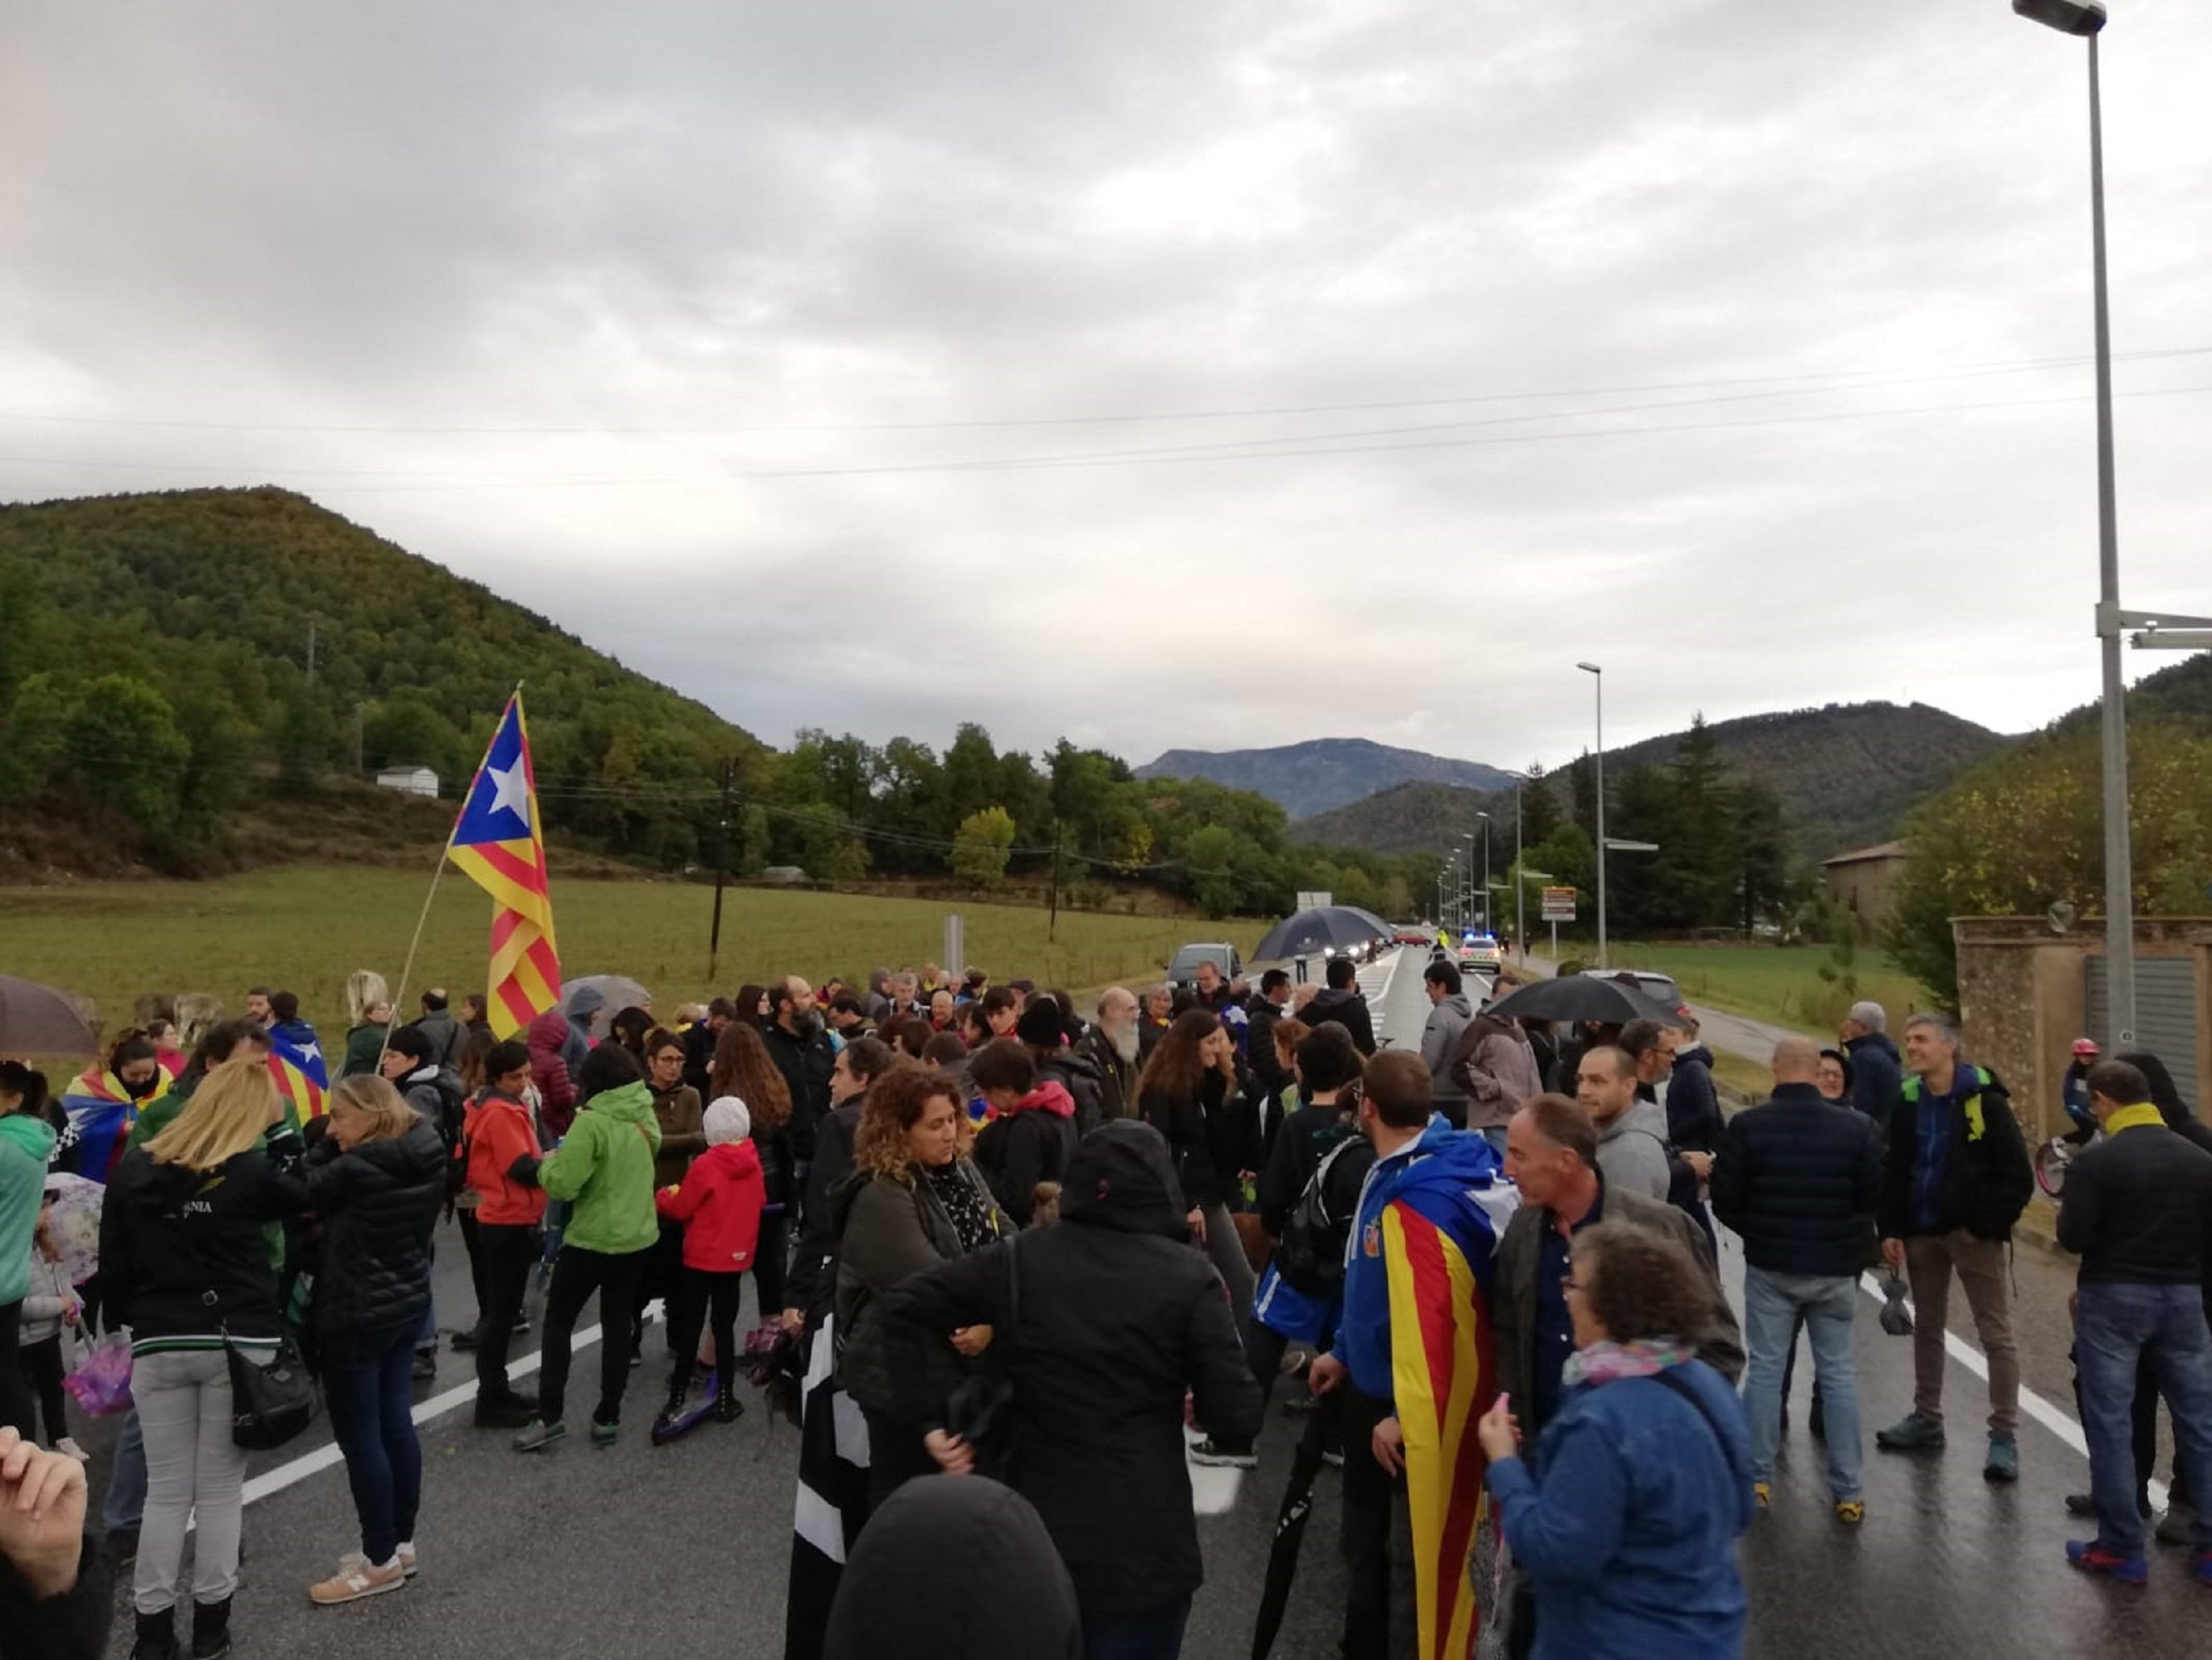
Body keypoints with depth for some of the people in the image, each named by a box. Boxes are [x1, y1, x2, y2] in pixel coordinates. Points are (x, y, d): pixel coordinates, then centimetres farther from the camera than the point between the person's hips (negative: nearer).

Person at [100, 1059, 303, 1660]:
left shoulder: (132, 1170, -1)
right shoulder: (252, 1174, -11)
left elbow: (112, 1266, 4)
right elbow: (301, 1193, 10)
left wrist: (125, 1320, 17)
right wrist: (279, 1129, 5)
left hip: (159, 1346, 2)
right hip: (238, 1344, -2)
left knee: (166, 1491, 12)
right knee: (221, 1488, 10)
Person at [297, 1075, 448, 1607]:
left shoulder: (359, 1168, -25)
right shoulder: (427, 1158, 0)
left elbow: (304, 1191, -8)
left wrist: (325, 1143, -3)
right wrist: (336, 1145, 3)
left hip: (358, 1314, -9)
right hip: (407, 1302, 9)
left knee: (359, 1436, 3)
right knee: (395, 1421, 17)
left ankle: (381, 1561, 12)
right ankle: (400, 1542, 28)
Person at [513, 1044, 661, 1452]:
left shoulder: (591, 1122, -20)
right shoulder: (645, 1117, 1)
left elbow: (563, 1184, -22)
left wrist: (548, 1163, -1)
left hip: (592, 1239, -6)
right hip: (638, 1236, 6)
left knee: (558, 1321, 11)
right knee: (618, 1324, 13)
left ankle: (550, 1416, 9)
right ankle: (608, 1417, 17)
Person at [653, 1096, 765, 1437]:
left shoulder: (705, 1165, -18)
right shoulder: (753, 1164, -2)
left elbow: (680, 1209, -9)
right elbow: (759, 1202, 13)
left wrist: (662, 1196, 10)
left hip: (701, 1257, -4)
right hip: (736, 1257, 4)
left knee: (689, 1328, 6)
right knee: (725, 1328, 11)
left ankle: (678, 1399, 9)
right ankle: (725, 1399, 14)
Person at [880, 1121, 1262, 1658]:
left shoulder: (1019, 1258, -2)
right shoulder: (1188, 1276, -11)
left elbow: (903, 1305, -2)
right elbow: (1236, 1416, -12)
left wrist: (930, 1421, 0)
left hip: (1037, 1531, 3)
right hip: (1143, 1542, -2)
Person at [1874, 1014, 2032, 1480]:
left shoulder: (1985, 1100, -12)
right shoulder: (1907, 1101, 3)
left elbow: (2017, 1175, -11)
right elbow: (1893, 1170, 7)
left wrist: (1987, 1225, -15)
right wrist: (1891, 1229, 1)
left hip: (1972, 1233, -5)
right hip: (1921, 1231, 6)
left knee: (1996, 1334, 0)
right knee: (1926, 1327, 16)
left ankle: (2004, 1436, 8)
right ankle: (1926, 1419, 28)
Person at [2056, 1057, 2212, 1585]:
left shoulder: (2096, 1161, -14)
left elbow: (2073, 1238, -15)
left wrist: (2066, 1217, 5)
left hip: (2114, 1298, -4)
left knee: (2110, 1423, 4)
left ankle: (2122, 1550, 8)